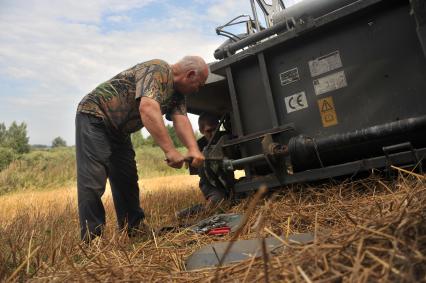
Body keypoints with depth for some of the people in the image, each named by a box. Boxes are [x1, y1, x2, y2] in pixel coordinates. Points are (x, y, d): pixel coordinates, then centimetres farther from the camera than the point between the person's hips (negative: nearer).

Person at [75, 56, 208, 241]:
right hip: (94, 115, -9)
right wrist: (169, 150, -42)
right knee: (93, 180, -14)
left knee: (127, 179, 10)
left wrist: (193, 149, -28)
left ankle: (134, 230, 20)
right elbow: (147, 108, -38)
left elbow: (181, 120, -10)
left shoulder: (178, 93, 5)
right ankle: (92, 239, -6)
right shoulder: (158, 70, -23)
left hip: (118, 130, 9)